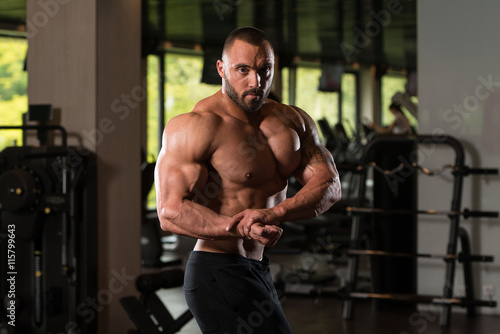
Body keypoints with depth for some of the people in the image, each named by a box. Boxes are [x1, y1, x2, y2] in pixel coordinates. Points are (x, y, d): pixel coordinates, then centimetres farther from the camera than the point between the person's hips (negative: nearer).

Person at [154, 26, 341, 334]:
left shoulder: (293, 121, 7)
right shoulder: (195, 127, -15)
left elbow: (329, 185, -5)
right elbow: (170, 211, -23)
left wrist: (275, 212, -25)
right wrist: (240, 227, -37)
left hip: (258, 271, 8)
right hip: (218, 274, -8)